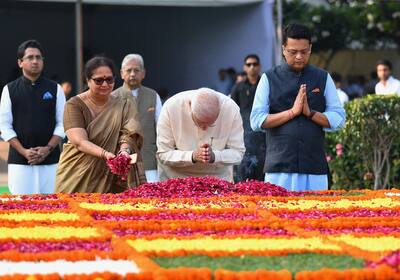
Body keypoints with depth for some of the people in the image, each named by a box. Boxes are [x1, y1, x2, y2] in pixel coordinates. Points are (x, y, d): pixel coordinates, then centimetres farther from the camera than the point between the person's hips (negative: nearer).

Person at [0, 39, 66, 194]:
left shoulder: (55, 89, 8)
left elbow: (62, 123, 6)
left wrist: (48, 148, -8)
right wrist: (23, 151, -8)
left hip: (50, 159, 1)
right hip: (19, 161, -1)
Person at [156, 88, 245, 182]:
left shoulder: (231, 108, -19)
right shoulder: (171, 107, -21)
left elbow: (238, 153, -10)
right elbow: (163, 154, -16)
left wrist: (214, 156, -29)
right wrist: (193, 156, -31)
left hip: (217, 178, 1)